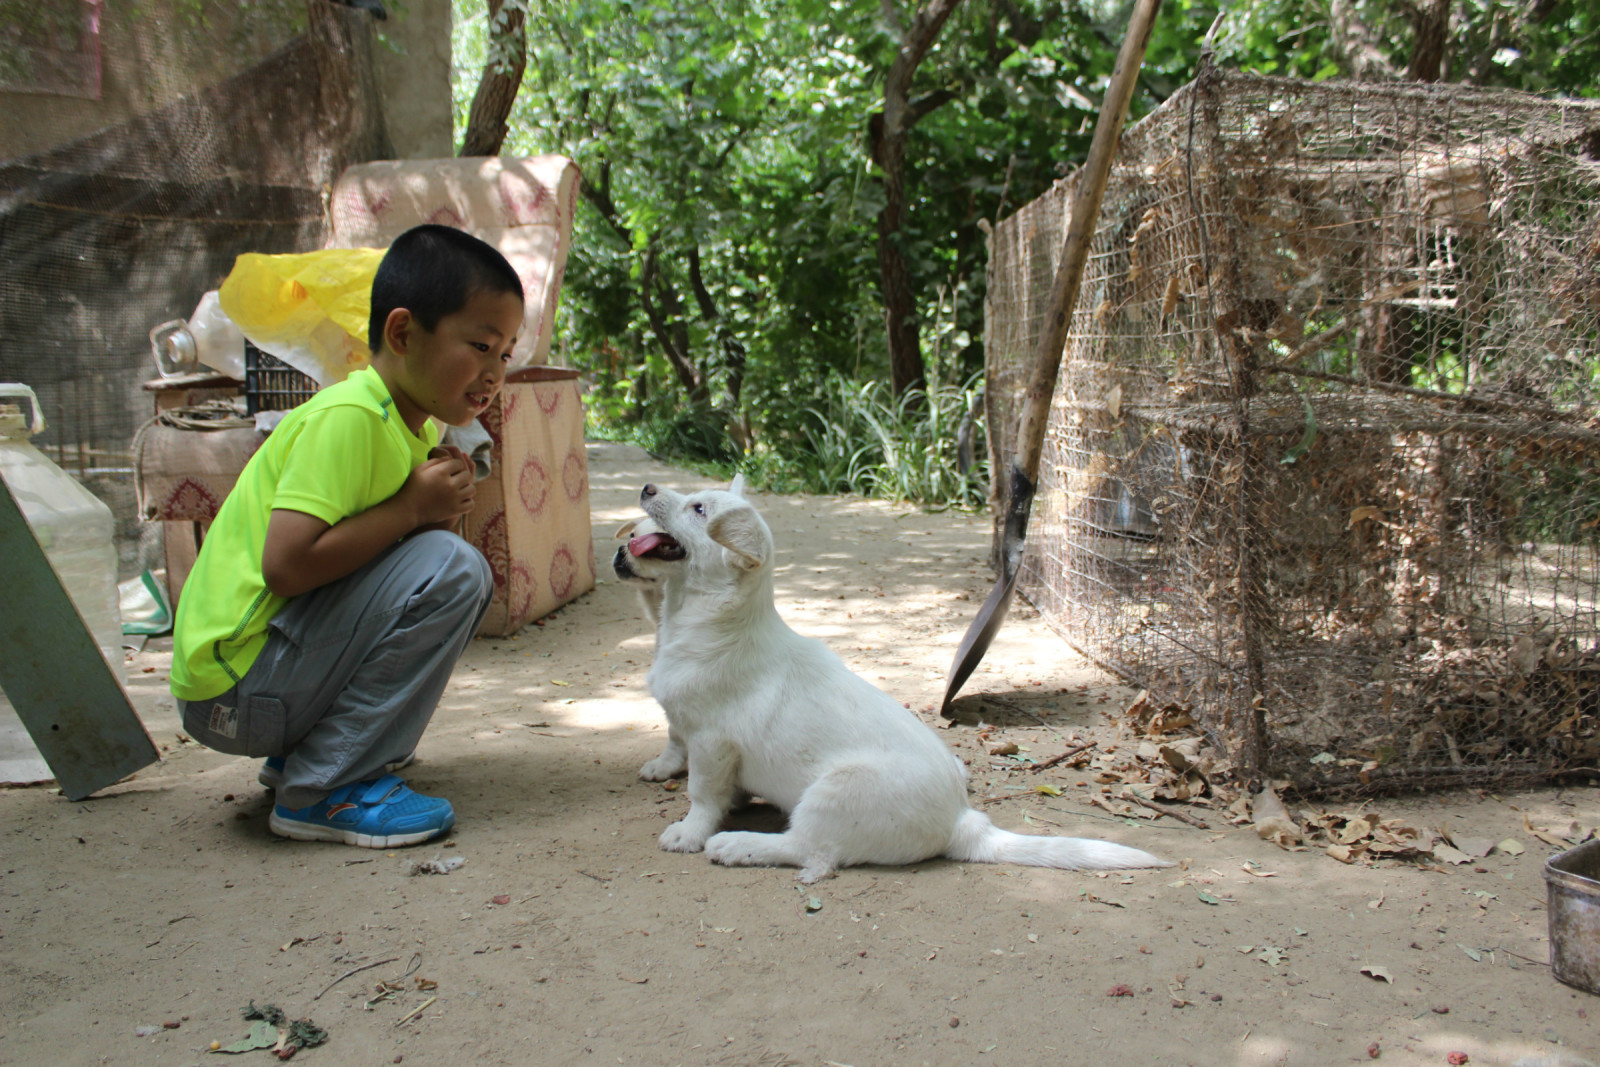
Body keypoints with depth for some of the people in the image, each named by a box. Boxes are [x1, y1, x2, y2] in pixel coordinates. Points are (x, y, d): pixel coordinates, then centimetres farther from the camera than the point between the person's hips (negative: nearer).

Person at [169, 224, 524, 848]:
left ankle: (299, 752, 12)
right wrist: (412, 509, -19)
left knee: (469, 580, 13)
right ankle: (325, 790, -13)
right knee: (450, 569, -21)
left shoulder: (413, 426, 11)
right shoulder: (348, 417, -19)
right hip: (232, 688, -9)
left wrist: (443, 507, -5)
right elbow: (286, 563, -27)